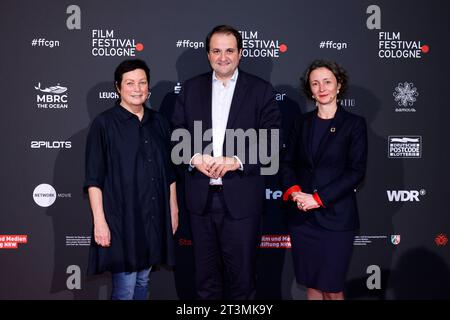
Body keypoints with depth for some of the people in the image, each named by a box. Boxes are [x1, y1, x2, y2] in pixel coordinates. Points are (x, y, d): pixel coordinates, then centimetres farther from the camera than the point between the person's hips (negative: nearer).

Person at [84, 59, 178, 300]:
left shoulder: (159, 123, 9)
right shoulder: (104, 124, -6)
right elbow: (94, 179, -9)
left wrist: (173, 209, 12)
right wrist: (99, 221, -14)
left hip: (154, 217, 5)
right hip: (121, 217, -5)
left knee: (143, 280, 15)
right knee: (125, 288, -1)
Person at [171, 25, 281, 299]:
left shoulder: (261, 90, 1)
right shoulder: (191, 88, 9)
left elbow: (271, 141, -4)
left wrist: (237, 161, -17)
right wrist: (194, 158, -11)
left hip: (241, 197, -2)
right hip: (201, 196, 3)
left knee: (242, 271, 8)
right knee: (205, 270, 16)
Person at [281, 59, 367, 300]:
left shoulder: (354, 124, -2)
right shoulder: (302, 123, 10)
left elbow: (356, 171, -8)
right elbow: (287, 162, 10)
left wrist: (318, 198, -14)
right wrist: (294, 191, -9)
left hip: (336, 216, -3)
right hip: (301, 216, 4)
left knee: (332, 289, 2)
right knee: (311, 285, 12)